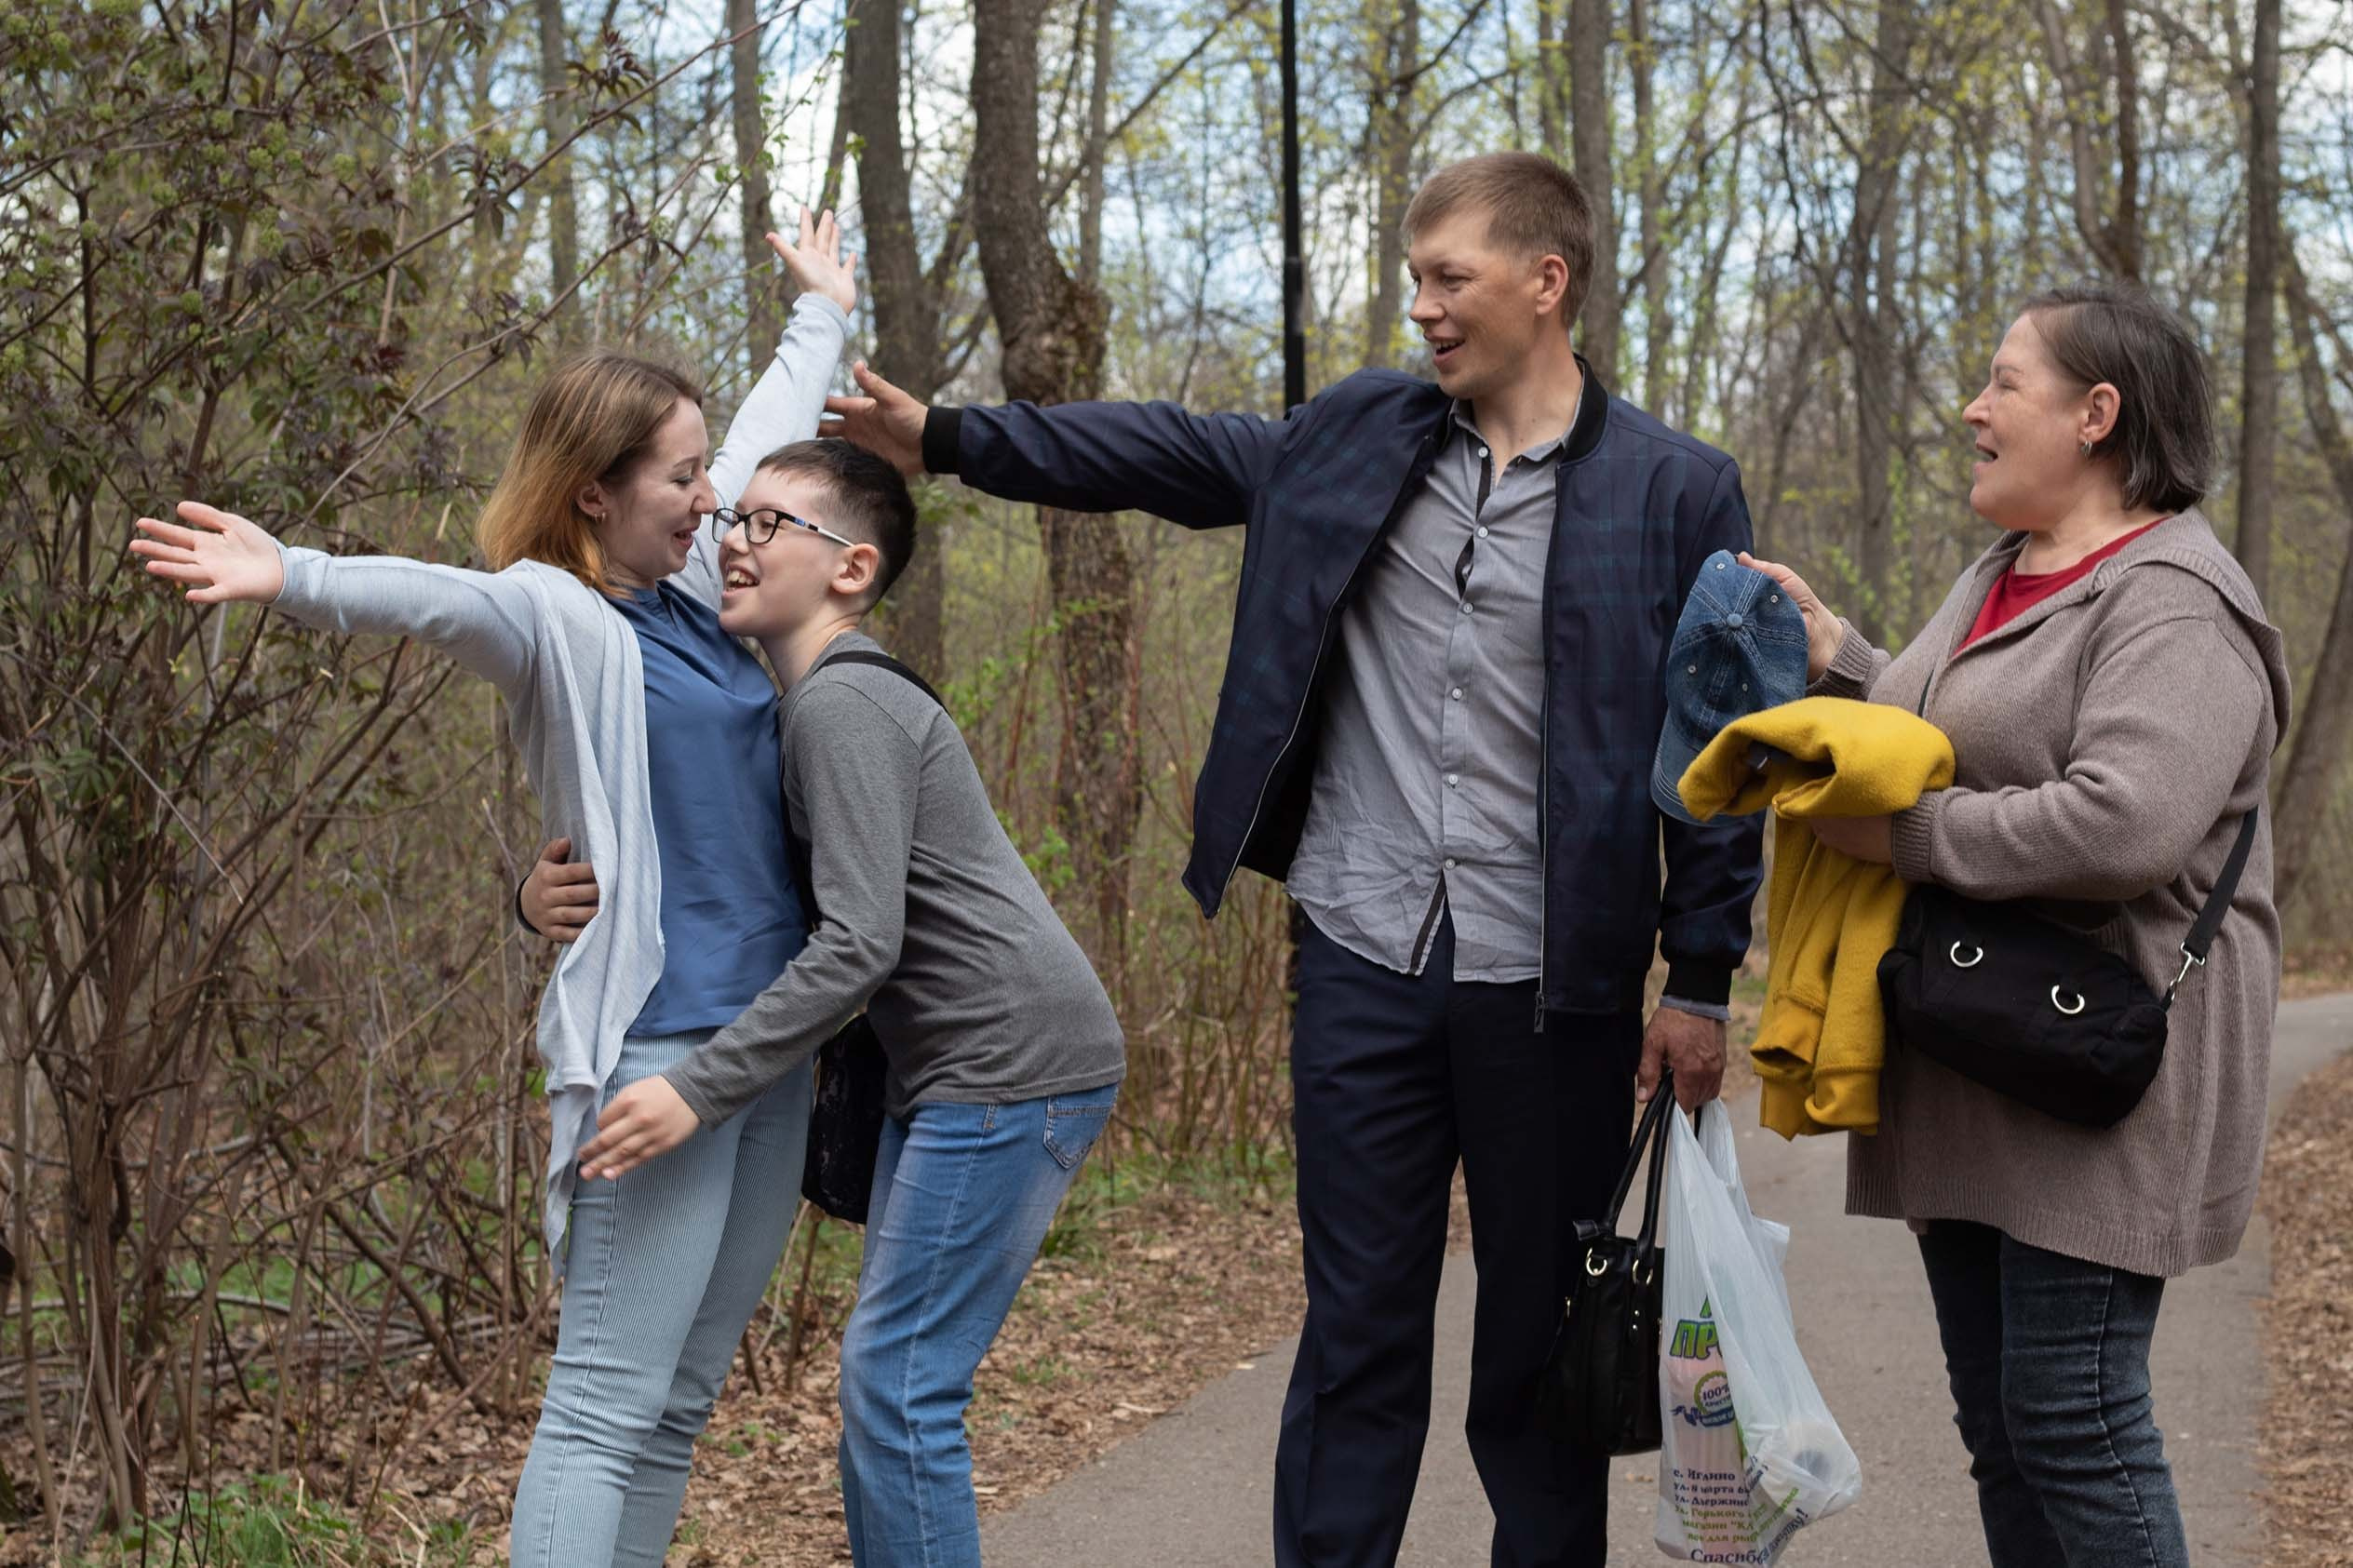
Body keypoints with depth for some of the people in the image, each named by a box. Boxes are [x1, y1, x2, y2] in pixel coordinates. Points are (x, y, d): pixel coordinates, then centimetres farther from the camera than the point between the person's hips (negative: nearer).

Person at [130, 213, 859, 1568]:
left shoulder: (691, 588, 16)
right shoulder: (554, 620, -7)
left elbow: (769, 442, 33)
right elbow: (437, 595, -29)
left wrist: (822, 317, 48)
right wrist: (296, 579, -49)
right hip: (655, 1041, -8)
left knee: (682, 1403, 8)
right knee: (607, 1407, -11)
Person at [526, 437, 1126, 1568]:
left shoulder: (843, 705, -14)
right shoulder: (803, 712, 17)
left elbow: (859, 944, -22)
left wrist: (700, 1089, -23)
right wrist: (550, 892, -4)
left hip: (1015, 1066, -10)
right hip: (951, 1073, 10)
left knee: (897, 1382, -10)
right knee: (886, 1381, 13)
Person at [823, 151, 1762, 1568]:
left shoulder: (1678, 492, -4)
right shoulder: (1358, 437, 7)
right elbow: (1172, 453, 15)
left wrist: (1702, 981, -5)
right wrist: (946, 438, 10)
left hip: (1553, 984, -3)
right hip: (1366, 966, 3)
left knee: (1543, 1345, 9)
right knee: (1358, 1332, 8)